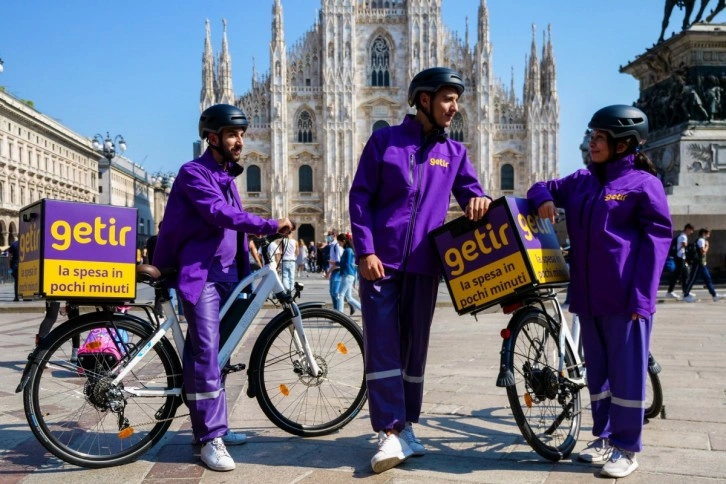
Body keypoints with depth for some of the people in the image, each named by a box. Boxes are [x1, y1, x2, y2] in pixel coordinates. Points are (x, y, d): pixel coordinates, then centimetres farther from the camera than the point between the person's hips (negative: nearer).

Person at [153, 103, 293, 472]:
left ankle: (210, 428, 20)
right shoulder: (193, 173, -8)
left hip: (227, 273, 8)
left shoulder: (227, 176, 18)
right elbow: (220, 214, -23)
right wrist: (271, 226, -26)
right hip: (200, 274, -8)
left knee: (213, 352, 11)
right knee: (206, 352, -12)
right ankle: (211, 438, -8)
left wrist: (248, 260, 12)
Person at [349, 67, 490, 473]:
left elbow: (473, 195, 12)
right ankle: (391, 433, -3)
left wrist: (479, 200, -14)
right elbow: (360, 197, 0)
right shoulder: (384, 141, 4)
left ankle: (407, 427, 20)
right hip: (381, 260, -3)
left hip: (424, 264, 3)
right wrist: (366, 250, -10)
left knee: (415, 347, 9)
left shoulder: (454, 152, 13)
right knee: (383, 345, -5)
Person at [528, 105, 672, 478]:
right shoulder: (581, 180, 13)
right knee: (596, 370, 13)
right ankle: (604, 437, 26)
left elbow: (656, 239, -7)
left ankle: (627, 447, 12)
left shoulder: (643, 183, -4)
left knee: (626, 371, 1)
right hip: (588, 294, 6)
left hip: (625, 296, -6)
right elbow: (545, 187, 25)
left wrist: (642, 295, -14)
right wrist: (543, 198, -1)